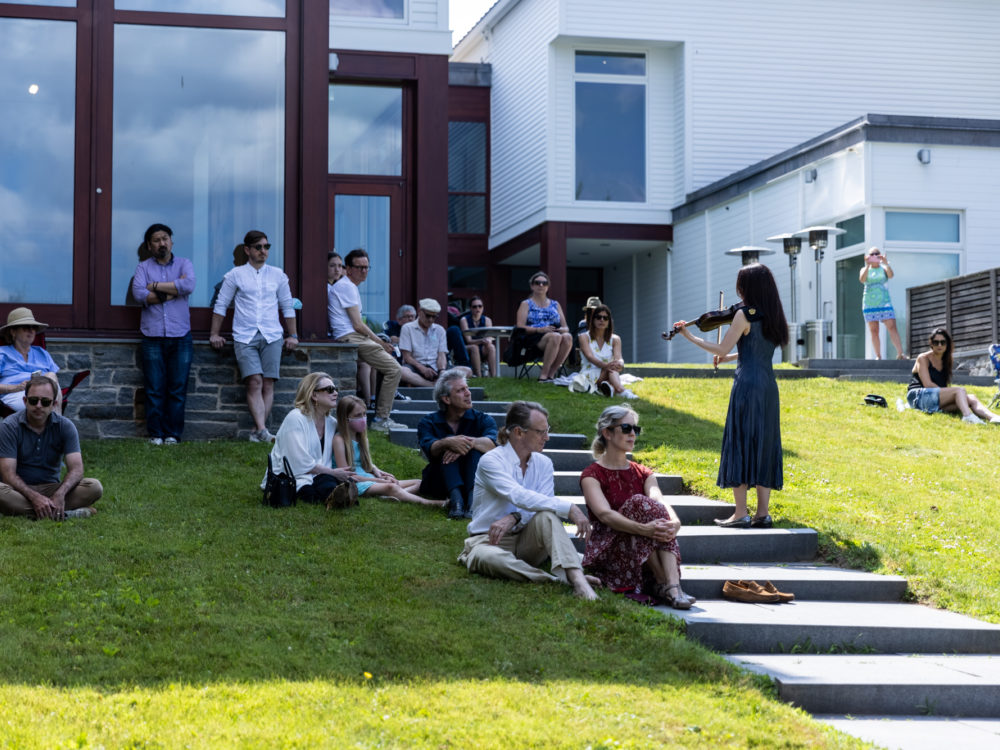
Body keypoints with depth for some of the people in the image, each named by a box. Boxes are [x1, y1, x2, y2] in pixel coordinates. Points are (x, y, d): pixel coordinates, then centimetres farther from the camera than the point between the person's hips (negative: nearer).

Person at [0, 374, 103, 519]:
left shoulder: (65, 426, -2)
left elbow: (76, 468, -12)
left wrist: (60, 494, -32)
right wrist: (34, 497, -32)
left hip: (51, 488, 2)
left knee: (94, 487, -21)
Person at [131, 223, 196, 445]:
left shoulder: (184, 264, 11)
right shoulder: (143, 267, 11)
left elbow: (189, 286, -10)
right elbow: (139, 294, -8)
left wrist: (156, 286, -6)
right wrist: (173, 291, -7)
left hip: (180, 336, 0)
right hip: (153, 336, 0)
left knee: (178, 389, -1)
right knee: (154, 389, -2)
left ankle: (172, 434, 5)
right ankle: (155, 434, 4)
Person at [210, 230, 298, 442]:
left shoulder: (278, 275, 14)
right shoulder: (235, 275, 9)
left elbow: (287, 307, 19)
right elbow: (221, 305, 12)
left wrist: (292, 335, 13)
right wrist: (215, 334, 7)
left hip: (272, 336, 2)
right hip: (244, 337, -2)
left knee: (268, 383, -6)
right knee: (254, 382, -15)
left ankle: (258, 431, -4)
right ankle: (262, 430, -25)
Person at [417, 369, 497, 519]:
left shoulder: (482, 419, 5)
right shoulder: (428, 423, 4)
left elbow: (492, 443, -19)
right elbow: (429, 449, -20)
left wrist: (469, 442, -38)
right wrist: (448, 443, -42)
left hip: (474, 480, 1)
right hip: (439, 483, -1)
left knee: (476, 448, -24)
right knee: (447, 450, -25)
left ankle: (473, 499, -45)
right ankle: (456, 499, -47)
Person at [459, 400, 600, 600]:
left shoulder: (543, 464, 7)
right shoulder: (491, 461, -11)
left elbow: (542, 505, -7)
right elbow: (519, 497, -27)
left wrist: (513, 518, -28)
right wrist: (569, 508, -34)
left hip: (526, 542, 4)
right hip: (489, 539, -4)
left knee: (546, 516, -28)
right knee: (488, 557, -40)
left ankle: (577, 578, -46)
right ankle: (561, 580, -44)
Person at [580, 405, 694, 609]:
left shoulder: (643, 474, 14)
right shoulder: (591, 475, -2)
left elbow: (660, 503, -8)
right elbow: (604, 514, -22)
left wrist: (675, 522, -33)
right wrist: (643, 529, -39)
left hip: (644, 554, 4)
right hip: (605, 551, -4)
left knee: (663, 524, -26)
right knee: (638, 503, -27)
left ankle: (673, 586, -42)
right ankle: (662, 584, -28)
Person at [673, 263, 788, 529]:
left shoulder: (744, 314, -10)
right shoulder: (773, 316, 11)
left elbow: (721, 350, -8)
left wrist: (690, 337, 0)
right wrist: (732, 356, 25)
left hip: (747, 385, -7)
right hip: (769, 387, 7)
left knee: (740, 445, -2)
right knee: (763, 447, 9)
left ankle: (741, 513, -4)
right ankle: (762, 513, 9)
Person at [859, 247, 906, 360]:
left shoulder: (883, 268, 9)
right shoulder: (865, 269, 11)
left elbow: (890, 275, -12)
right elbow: (862, 279, -9)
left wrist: (886, 263, -29)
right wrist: (868, 266, -22)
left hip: (884, 302, -1)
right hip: (869, 303, 1)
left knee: (892, 326, -14)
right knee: (873, 331, -1)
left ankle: (900, 353, -20)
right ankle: (878, 356, 1)